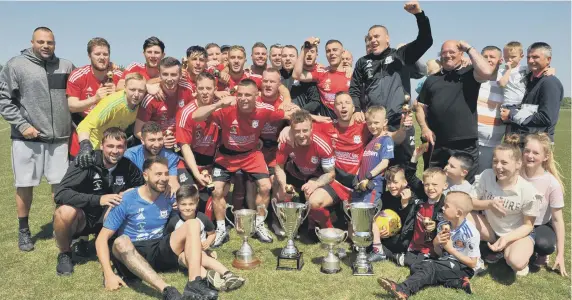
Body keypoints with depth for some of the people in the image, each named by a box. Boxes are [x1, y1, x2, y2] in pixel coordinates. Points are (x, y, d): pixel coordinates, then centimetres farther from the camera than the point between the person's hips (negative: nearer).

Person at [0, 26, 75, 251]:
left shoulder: (66, 66, 10)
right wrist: (21, 125, -10)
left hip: (59, 137, 2)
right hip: (27, 138, -2)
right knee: (25, 185, 7)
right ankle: (23, 230, 23)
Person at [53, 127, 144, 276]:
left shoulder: (127, 166, -9)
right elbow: (60, 194, -29)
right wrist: (98, 199, -38)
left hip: (107, 220, 3)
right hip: (82, 217, -3)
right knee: (65, 211, -34)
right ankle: (64, 254, -4)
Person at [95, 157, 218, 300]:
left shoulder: (169, 197, 2)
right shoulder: (126, 201, -9)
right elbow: (102, 239, -10)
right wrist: (109, 274, -23)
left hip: (160, 251, 4)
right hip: (131, 255, -3)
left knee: (193, 223, -17)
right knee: (122, 242, -37)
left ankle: (194, 284, -36)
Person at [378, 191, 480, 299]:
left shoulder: (470, 233, -17)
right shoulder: (443, 225, 1)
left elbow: (472, 263, -15)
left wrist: (451, 249, -17)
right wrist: (436, 243, -13)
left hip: (464, 267, -8)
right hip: (447, 262, 8)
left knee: (429, 267, -30)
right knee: (416, 267, -13)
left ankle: (404, 290, -45)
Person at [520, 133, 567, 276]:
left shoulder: (552, 183, -18)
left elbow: (557, 219, -13)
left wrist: (560, 254, -12)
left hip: (541, 226, -1)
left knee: (544, 245, -35)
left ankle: (542, 254, 3)